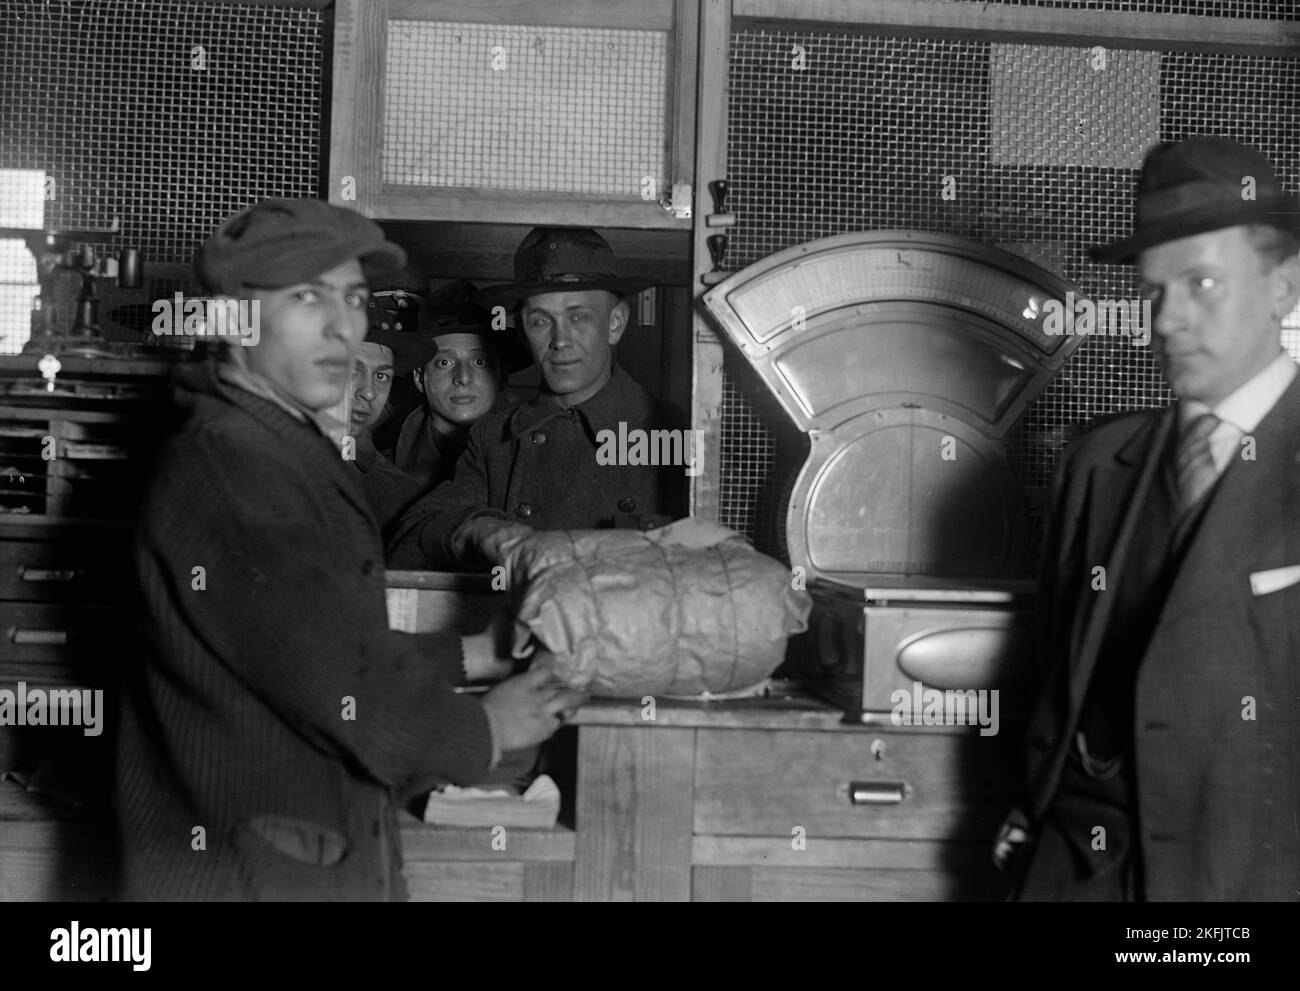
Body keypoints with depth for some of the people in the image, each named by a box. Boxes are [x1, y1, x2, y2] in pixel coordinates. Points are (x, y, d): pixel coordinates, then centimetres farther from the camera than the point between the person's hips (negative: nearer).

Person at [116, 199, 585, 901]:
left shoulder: (288, 448, 12)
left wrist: (470, 656, 11)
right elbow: (346, 693, -24)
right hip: (249, 873, -10)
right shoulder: (229, 466, -22)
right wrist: (484, 733, -9)